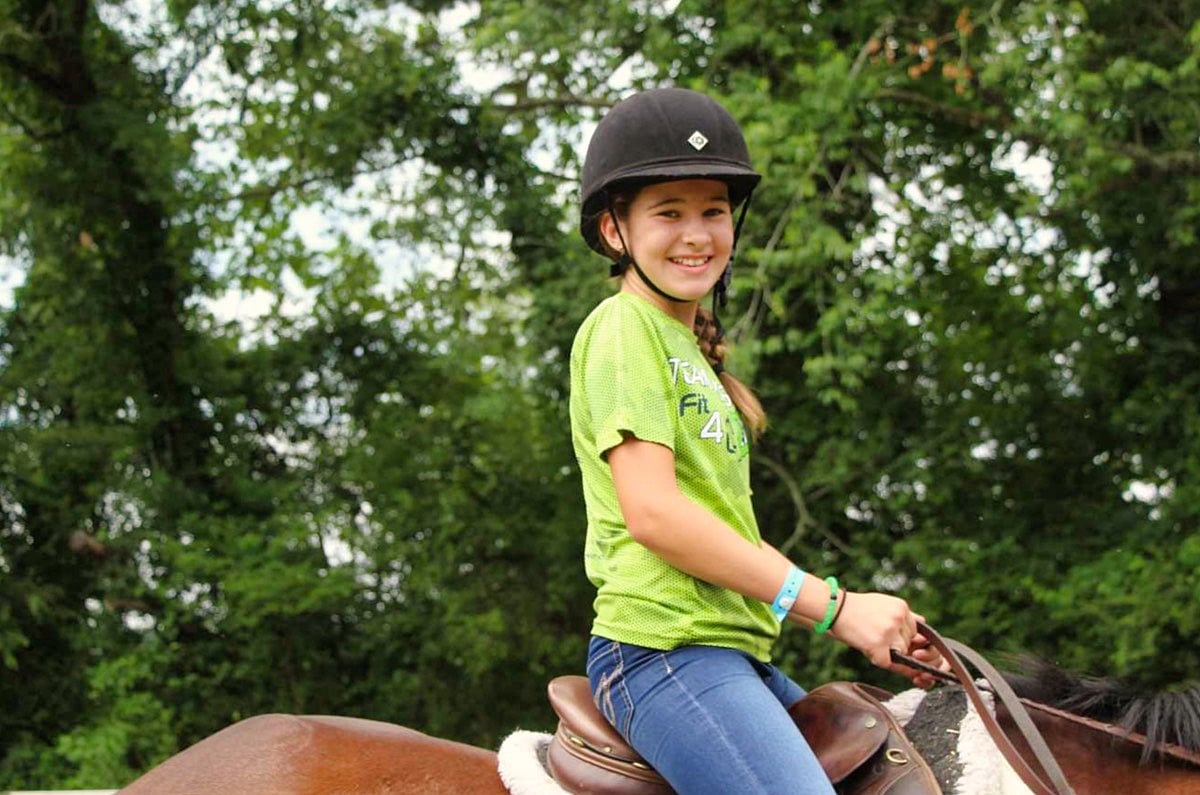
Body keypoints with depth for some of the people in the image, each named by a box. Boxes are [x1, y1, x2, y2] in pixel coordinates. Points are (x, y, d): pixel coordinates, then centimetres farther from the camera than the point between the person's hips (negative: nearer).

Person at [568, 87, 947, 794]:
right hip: (665, 647, -10)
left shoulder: (695, 349, 23)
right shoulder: (624, 328, -4)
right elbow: (650, 511, -16)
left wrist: (874, 623, 10)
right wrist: (833, 605, -13)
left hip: (738, 653, 10)